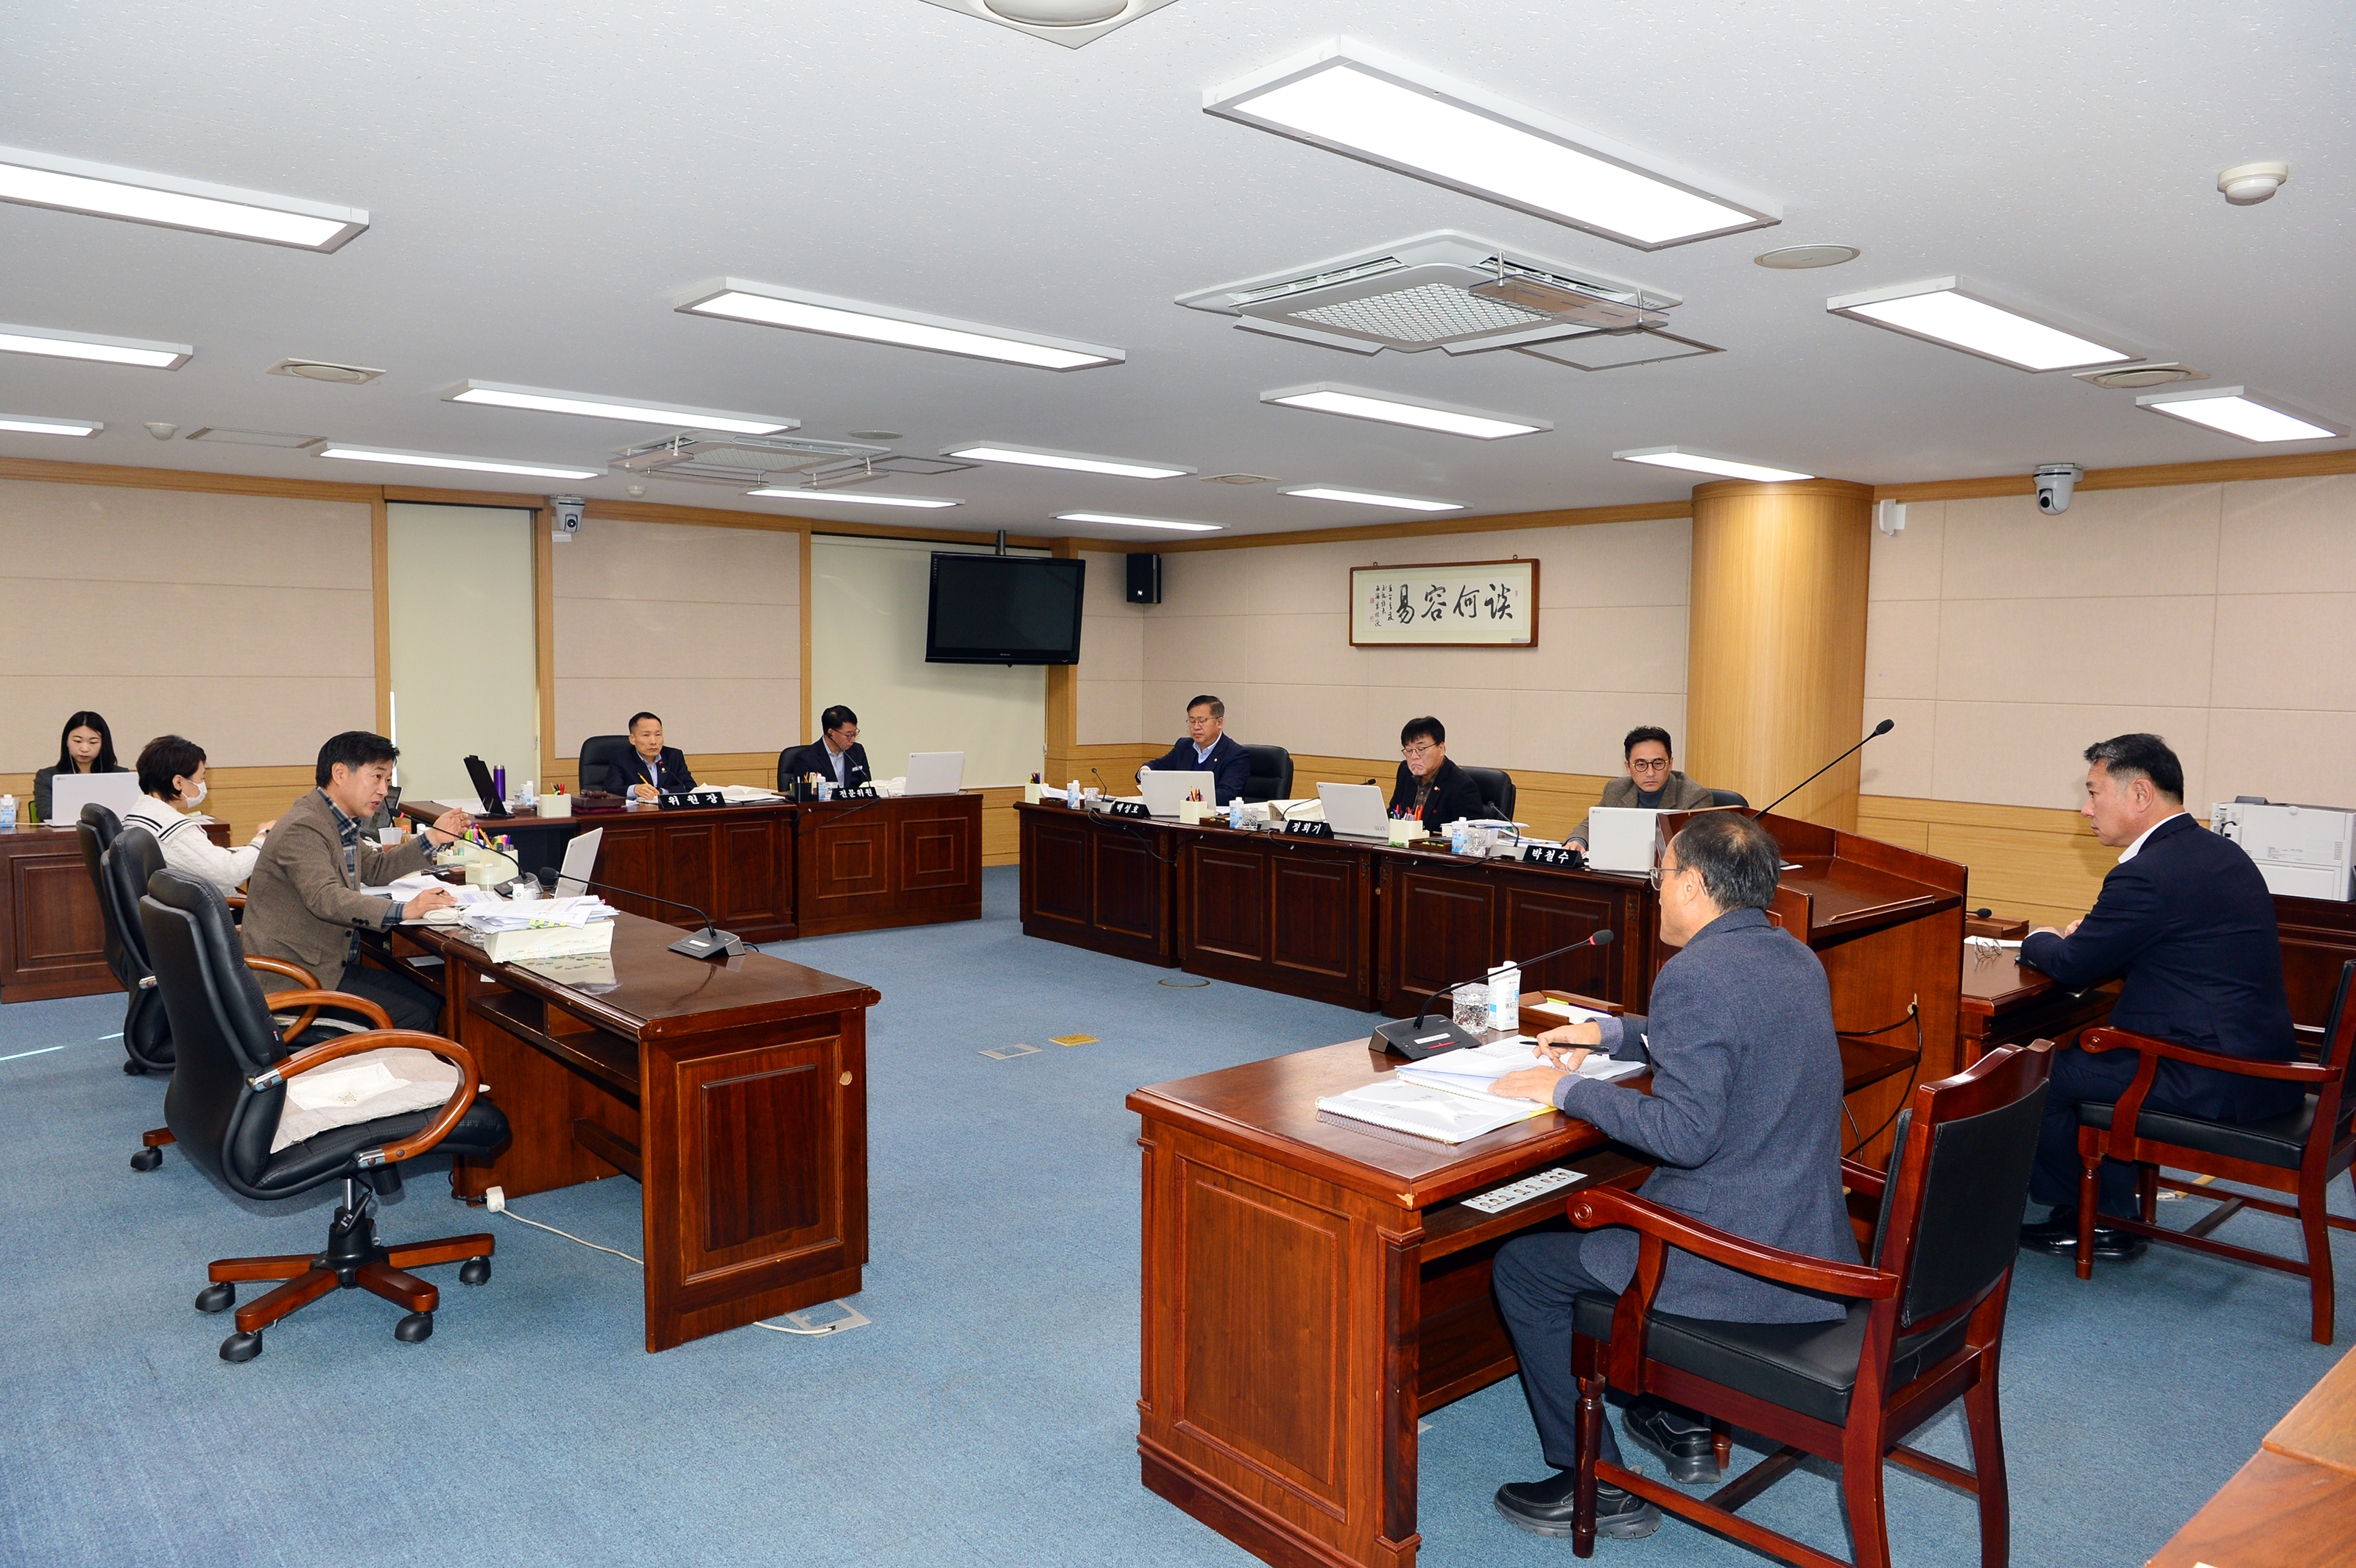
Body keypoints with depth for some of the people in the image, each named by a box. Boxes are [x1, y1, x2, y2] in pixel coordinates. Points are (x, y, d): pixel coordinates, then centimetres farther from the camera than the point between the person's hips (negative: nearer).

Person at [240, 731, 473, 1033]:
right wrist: (403, 911, -44)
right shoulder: (302, 828, -19)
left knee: (430, 1002, -1)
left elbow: (376, 869, 26)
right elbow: (325, 898, -34)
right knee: (414, 1018, -19)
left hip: (335, 965, 10)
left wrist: (433, 838, 13)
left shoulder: (340, 823, 13)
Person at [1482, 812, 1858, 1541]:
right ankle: (1684, 1424, 36)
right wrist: (1612, 1033, 22)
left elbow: (1685, 1132, -27)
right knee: (1606, 1220, 33)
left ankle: (1599, 1486, 13)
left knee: (1521, 1268, 6)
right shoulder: (1797, 958, 8)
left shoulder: (1695, 973, -22)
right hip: (1811, 1240, 10)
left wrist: (1569, 1088, -15)